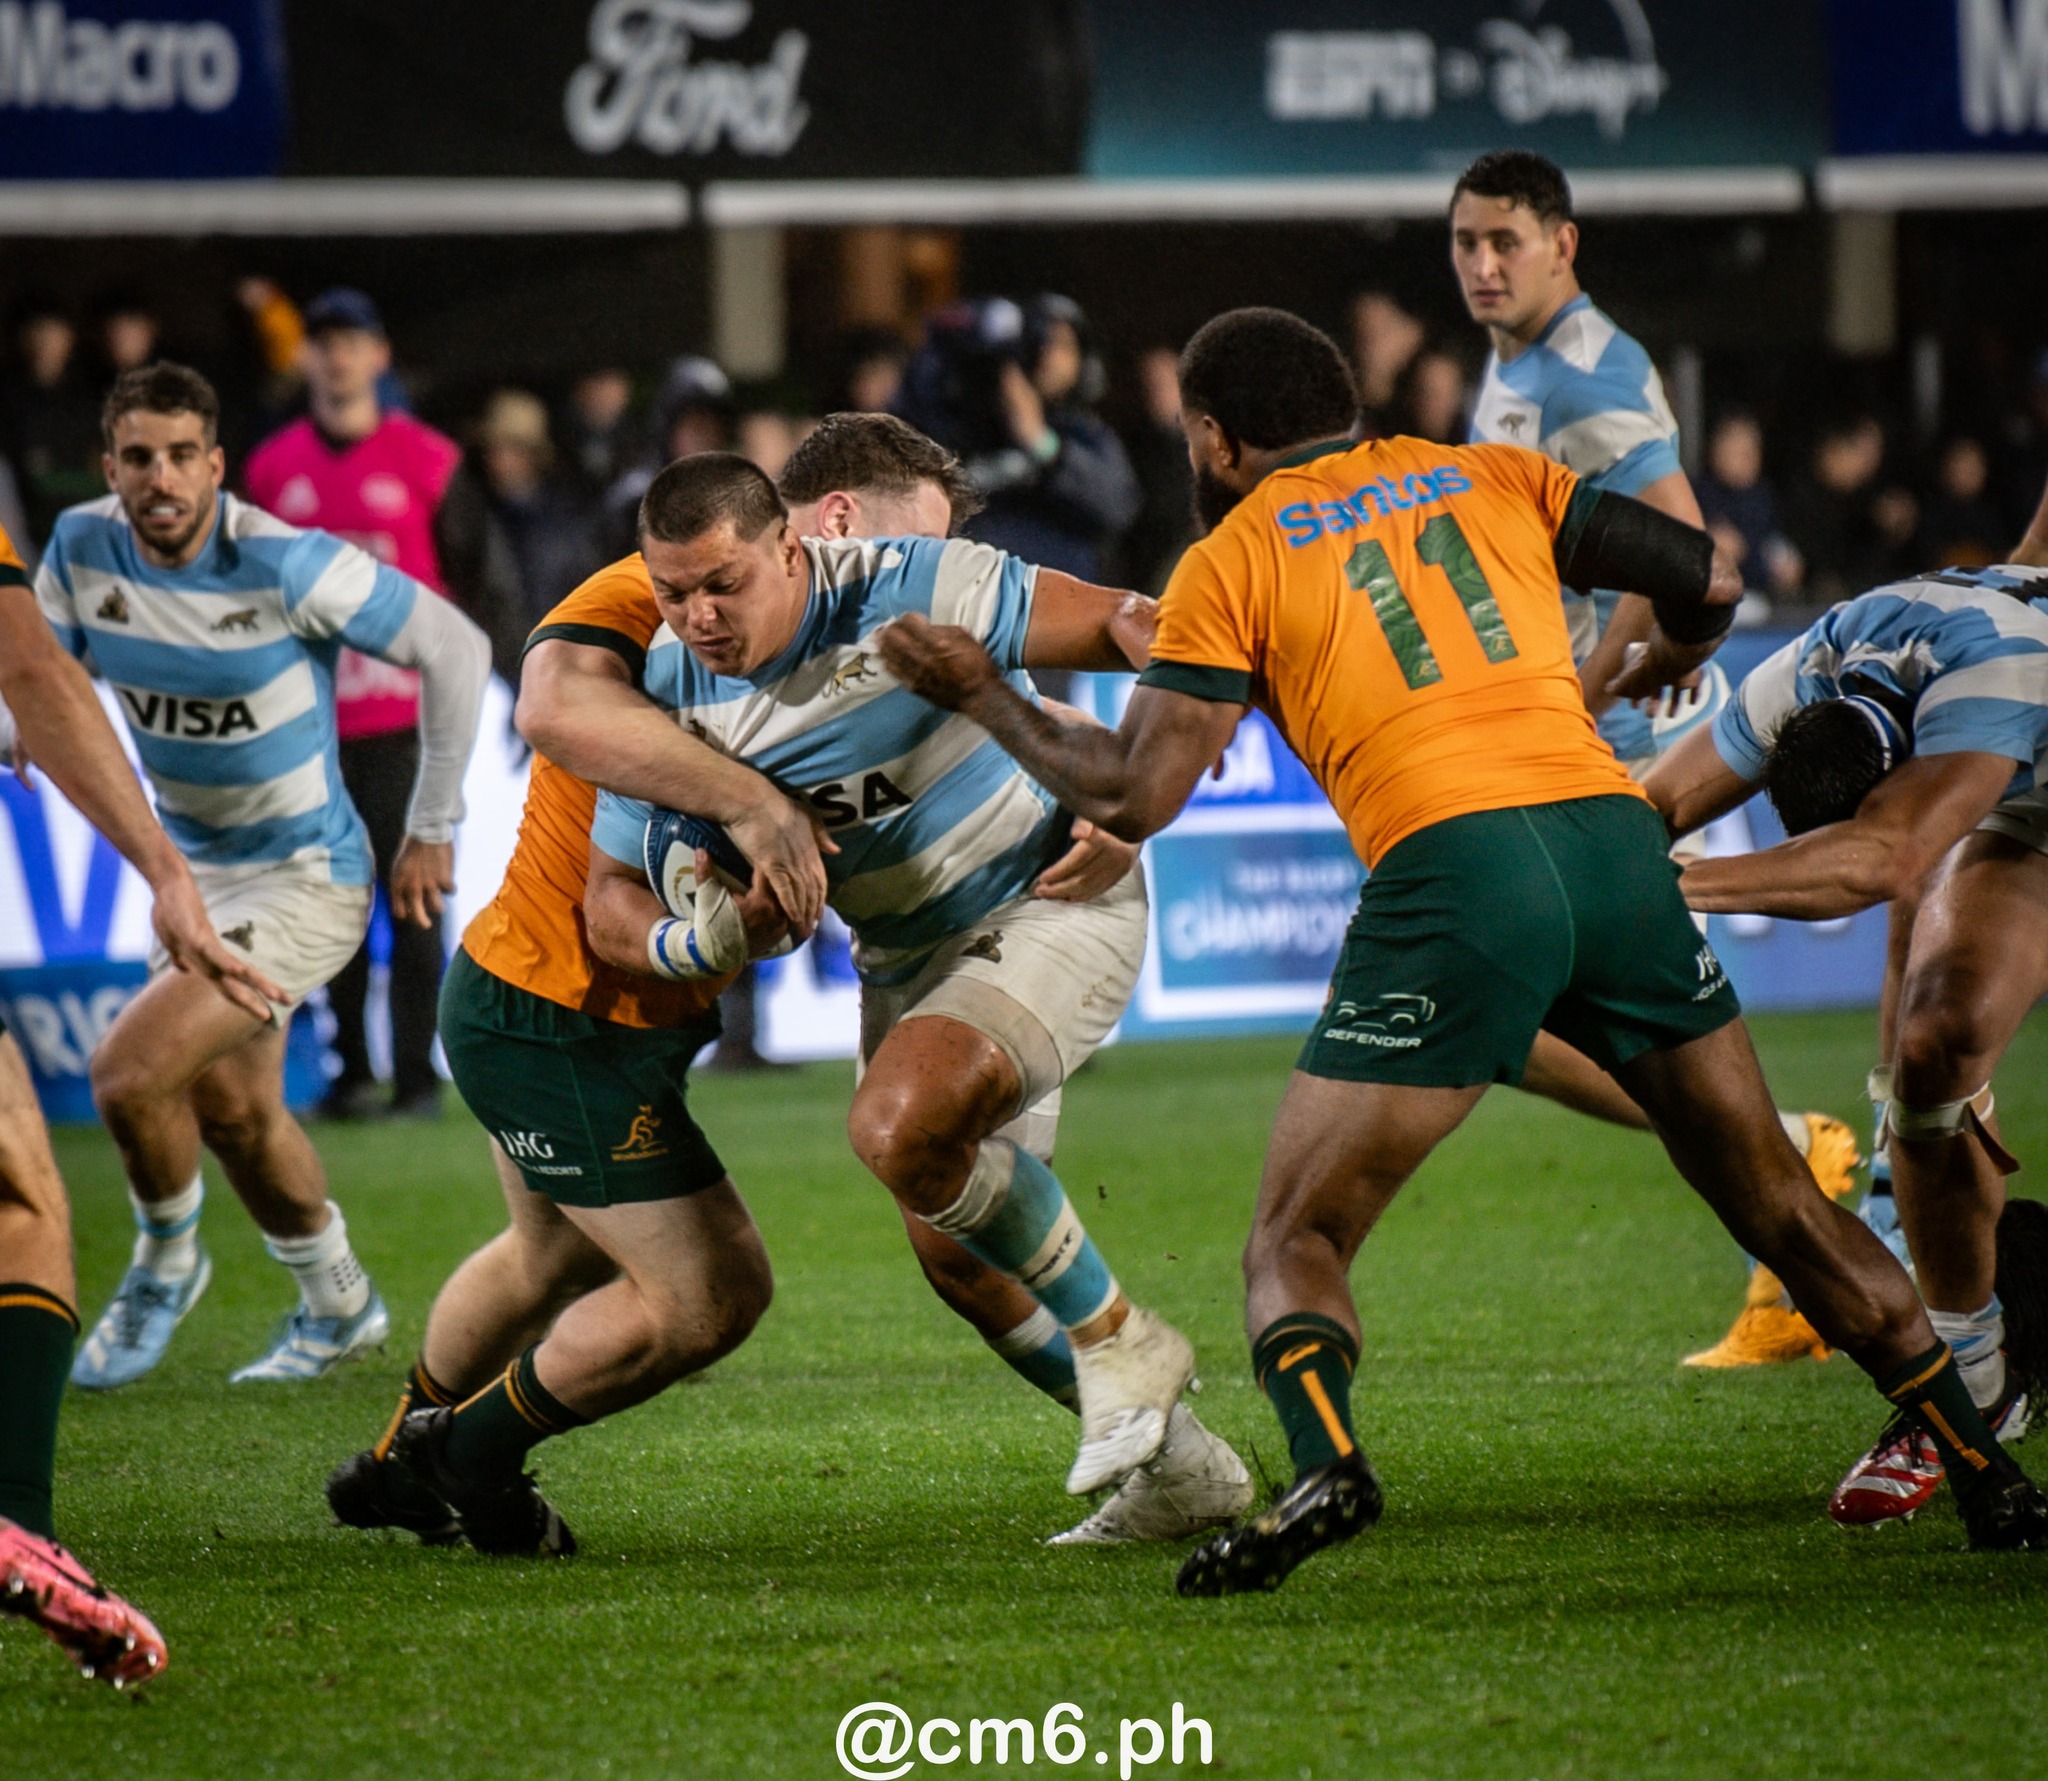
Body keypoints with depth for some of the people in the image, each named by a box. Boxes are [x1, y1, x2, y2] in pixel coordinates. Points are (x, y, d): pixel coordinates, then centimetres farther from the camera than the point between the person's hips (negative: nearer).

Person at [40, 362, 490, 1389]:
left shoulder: (287, 565, -25)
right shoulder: (81, 551, -9)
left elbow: (455, 649, -15)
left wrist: (432, 830, -9)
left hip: (306, 878, -7)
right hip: (195, 870, 7)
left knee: (129, 1074, -19)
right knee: (232, 1111, 18)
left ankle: (165, 1265, 10)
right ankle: (338, 1307, 43)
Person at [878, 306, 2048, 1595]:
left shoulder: (1233, 561, 11)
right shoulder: (1492, 477, 21)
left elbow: (1135, 796, 4)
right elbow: (1710, 581, 20)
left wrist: (985, 696, 18)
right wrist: (1659, 664, 42)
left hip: (1453, 871, -4)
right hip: (1613, 829, 4)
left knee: (1296, 1241, 3)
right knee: (1780, 1207, 17)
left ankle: (1324, 1463, -25)